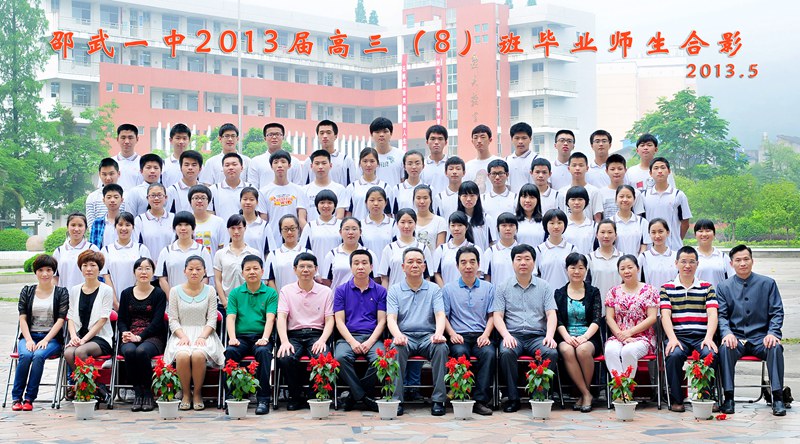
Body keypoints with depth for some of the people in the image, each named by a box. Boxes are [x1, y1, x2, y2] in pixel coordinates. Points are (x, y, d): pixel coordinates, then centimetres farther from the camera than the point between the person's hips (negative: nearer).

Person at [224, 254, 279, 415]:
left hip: (260, 337, -1)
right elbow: (231, 317, 4)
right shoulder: (235, 293, 15)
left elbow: (270, 318, -3)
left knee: (263, 351, -35)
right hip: (241, 337, 1)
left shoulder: (270, 293, 10)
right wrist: (232, 338, -14)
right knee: (230, 351, -31)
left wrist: (264, 338, -20)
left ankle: (263, 399, -31)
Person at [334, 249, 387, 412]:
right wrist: (353, 342, -13)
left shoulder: (380, 291, 11)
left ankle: (355, 395, -13)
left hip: (372, 337, 0)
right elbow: (339, 321, 3)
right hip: (348, 337, 0)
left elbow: (381, 321, 6)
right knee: (341, 357, -34)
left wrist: (370, 342, -11)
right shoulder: (341, 290, 11)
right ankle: (365, 398, -23)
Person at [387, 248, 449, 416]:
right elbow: (391, 318, -1)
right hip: (405, 336, -1)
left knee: (441, 347, -32)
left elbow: (440, 315, 1)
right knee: (397, 348, -35)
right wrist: (397, 335, -25)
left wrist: (439, 333, -22)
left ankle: (438, 400, -28)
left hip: (428, 336, 1)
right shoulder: (395, 290, 12)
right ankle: (396, 399, -32)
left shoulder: (434, 289, 14)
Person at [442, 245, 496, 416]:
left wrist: (486, 335, -6)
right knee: (460, 353, -35)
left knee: (489, 353, -32)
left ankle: (480, 400, -31)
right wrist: (452, 333, -8)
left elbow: (492, 315, 12)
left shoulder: (488, 288, 16)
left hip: (481, 336, 1)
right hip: (459, 336, -1)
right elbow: (444, 316, 10)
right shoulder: (449, 288, 13)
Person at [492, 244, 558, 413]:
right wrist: (506, 335, -15)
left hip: (538, 335, 1)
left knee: (551, 353, -32)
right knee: (506, 353, -34)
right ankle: (513, 398, -24)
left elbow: (551, 314, 6)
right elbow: (497, 316, 4)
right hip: (513, 335, -1)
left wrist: (550, 336, -14)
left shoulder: (544, 287, 14)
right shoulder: (503, 288, 13)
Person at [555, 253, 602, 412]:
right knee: (567, 350, -34)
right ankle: (586, 394, -25)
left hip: (589, 338, -1)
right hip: (566, 337, 1)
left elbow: (596, 320, 1)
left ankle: (584, 393, -17)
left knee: (583, 350, -35)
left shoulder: (593, 292, 13)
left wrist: (585, 337, -17)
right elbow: (558, 321, 4)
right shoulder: (559, 293, 15)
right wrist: (567, 337, -16)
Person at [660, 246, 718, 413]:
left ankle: (706, 398, -14)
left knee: (710, 354, -32)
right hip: (678, 336, -1)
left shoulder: (707, 288, 15)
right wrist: (672, 338, -17)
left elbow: (712, 315, 3)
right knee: (674, 355, -33)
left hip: (702, 336, 1)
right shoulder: (666, 288, 13)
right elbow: (665, 316, 1)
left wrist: (709, 337, -15)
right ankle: (676, 399, -16)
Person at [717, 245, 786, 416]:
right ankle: (728, 398, -29)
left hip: (761, 338, 0)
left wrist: (772, 333, -12)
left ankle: (778, 398, -28)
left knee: (776, 348, -32)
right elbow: (721, 315, 3)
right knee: (725, 348, -33)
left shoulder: (768, 283, 9)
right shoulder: (724, 287, 9)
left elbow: (777, 312, 5)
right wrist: (727, 333, -17)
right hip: (735, 338, 0)